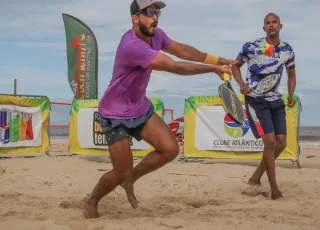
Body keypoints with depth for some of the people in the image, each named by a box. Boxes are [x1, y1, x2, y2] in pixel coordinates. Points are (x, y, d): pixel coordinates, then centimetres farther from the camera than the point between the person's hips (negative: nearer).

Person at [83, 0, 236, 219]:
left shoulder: (155, 35, -5)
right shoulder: (132, 45, -32)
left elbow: (182, 49, 8)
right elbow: (175, 67, -31)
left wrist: (216, 59, -6)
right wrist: (213, 68, -23)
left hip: (141, 108, 8)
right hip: (116, 115, -8)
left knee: (170, 149, -5)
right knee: (121, 173, -3)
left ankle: (131, 178, 19)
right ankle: (91, 202, 26)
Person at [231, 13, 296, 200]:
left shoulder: (287, 50, 4)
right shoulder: (251, 47, -9)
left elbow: (291, 74, 17)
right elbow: (236, 65, 3)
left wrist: (291, 95, 2)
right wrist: (242, 85, -14)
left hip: (276, 100, 6)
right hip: (256, 100, -6)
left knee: (281, 143, 2)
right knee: (270, 141, -14)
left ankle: (256, 177, 21)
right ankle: (274, 189, -5)